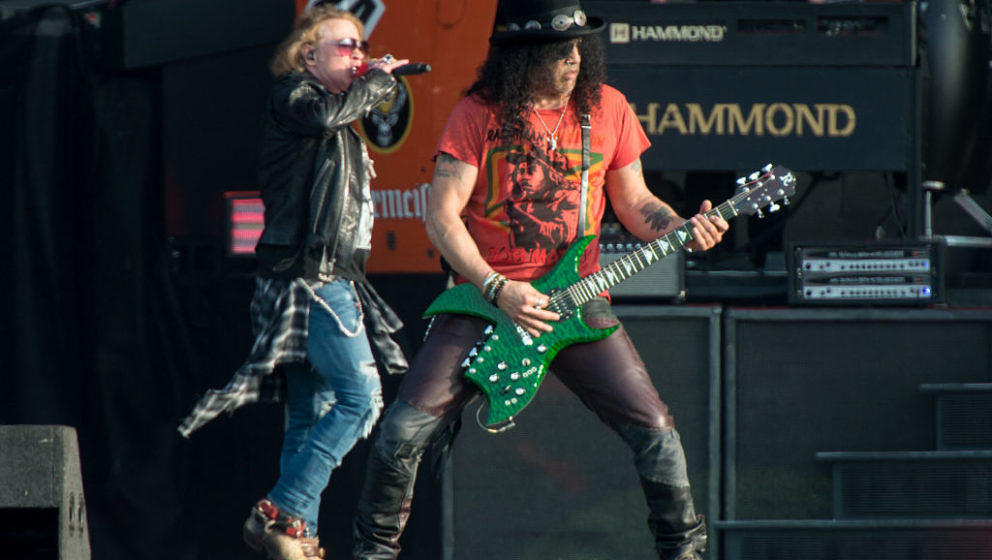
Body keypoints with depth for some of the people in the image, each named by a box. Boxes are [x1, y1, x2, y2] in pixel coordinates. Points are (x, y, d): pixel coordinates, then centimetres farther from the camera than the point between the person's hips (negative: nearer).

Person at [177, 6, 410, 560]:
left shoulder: (341, 135, 23)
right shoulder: (291, 97, -4)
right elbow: (324, 114, -25)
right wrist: (378, 80, -13)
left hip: (332, 279, 10)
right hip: (310, 277, -10)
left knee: (312, 416, 6)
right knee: (361, 396, -16)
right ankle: (281, 514, -18)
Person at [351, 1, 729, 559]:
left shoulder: (607, 108, 3)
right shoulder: (479, 114, -6)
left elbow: (634, 202, 12)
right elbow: (442, 216, -8)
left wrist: (680, 228, -9)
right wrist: (497, 290, -18)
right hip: (484, 299, -2)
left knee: (653, 429, -8)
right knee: (407, 427, -11)